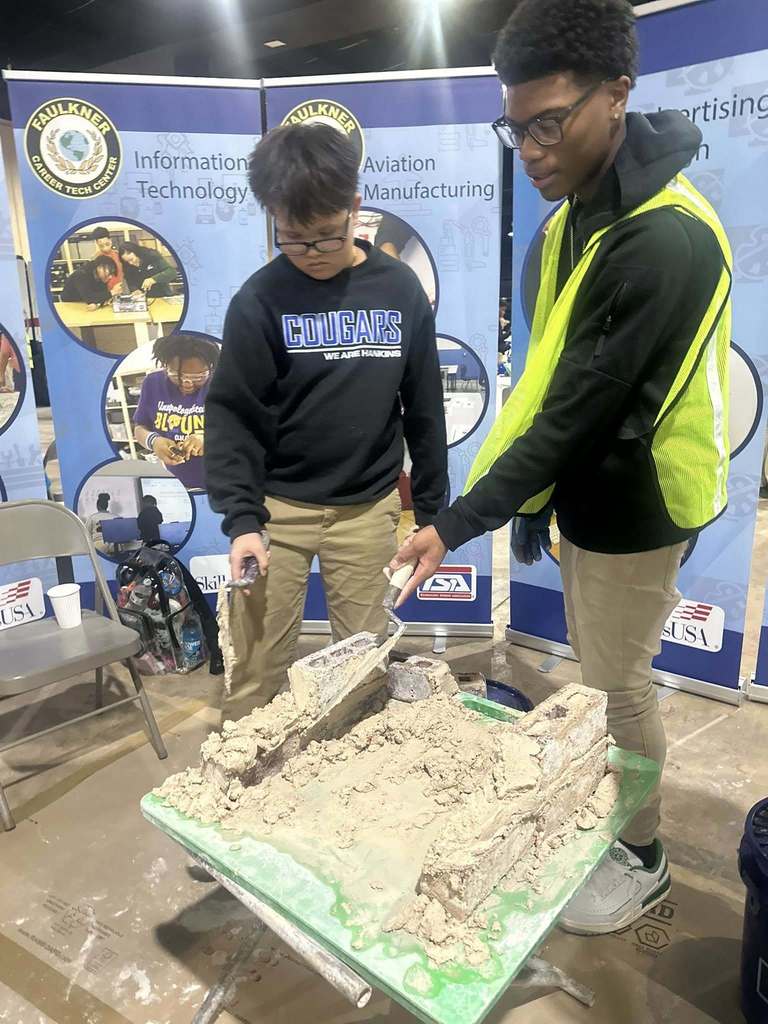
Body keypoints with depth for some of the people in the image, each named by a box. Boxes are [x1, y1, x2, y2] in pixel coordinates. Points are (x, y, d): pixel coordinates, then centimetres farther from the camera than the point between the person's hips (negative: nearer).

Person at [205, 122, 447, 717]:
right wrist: (241, 518, -15)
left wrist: (432, 509, 6)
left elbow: (423, 408, 4)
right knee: (257, 666, 6)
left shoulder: (400, 289, 0)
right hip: (278, 506, -1)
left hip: (368, 508, 2)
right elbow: (233, 416, -6)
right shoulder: (261, 299, -7)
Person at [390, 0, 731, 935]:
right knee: (598, 676, 21)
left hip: (632, 511, -8)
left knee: (616, 687, 8)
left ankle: (642, 861, 33)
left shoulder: (665, 241, -25)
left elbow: (578, 410, -27)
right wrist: (534, 503, 11)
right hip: (588, 497, 8)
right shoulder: (579, 214, 5)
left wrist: (456, 525, -24)